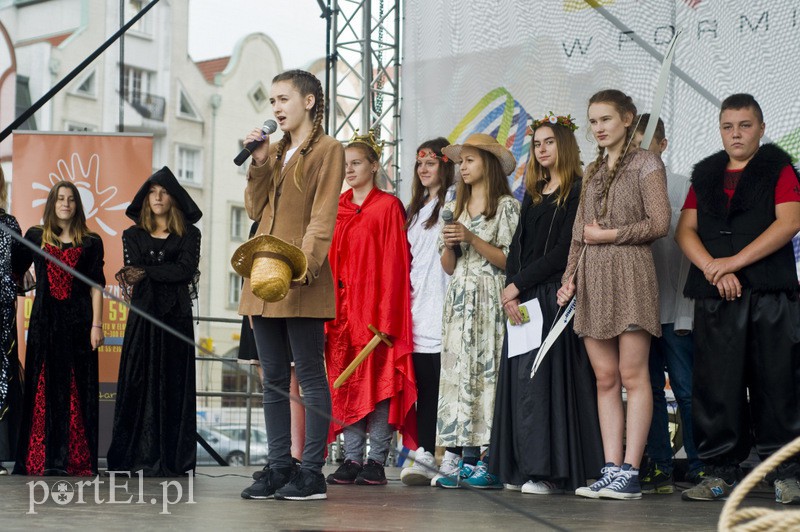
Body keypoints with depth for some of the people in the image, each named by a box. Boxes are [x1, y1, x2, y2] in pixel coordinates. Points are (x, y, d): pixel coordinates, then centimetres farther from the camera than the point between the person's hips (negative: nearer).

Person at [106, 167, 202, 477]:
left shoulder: (189, 235, 9)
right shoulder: (133, 235, 14)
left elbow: (186, 270, -7)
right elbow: (132, 271, 0)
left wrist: (145, 273, -11)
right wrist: (165, 273, -16)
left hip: (176, 317, -1)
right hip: (143, 316, 1)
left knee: (173, 384, -4)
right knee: (139, 382, -3)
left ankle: (171, 459, -4)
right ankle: (136, 456, -2)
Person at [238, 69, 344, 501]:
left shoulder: (327, 150, -2)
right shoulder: (275, 151, 20)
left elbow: (323, 218, -11)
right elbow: (255, 209, 14)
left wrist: (304, 264, -23)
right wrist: (260, 163, 2)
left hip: (301, 283, -8)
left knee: (310, 376, -3)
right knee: (273, 379, 9)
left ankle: (312, 473, -1)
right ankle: (279, 467, 14)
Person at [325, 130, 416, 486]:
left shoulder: (388, 206, -1)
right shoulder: (336, 208, 15)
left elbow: (394, 262, -7)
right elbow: (329, 259, 14)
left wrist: (386, 316, -14)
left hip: (375, 304, -5)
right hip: (340, 306, 5)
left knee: (378, 378, -4)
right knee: (344, 380, 3)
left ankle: (377, 460, 0)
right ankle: (352, 458, 6)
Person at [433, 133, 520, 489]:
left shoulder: (507, 206, 1)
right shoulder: (454, 208, 19)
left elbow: (509, 259, -6)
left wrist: (472, 239, -12)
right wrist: (450, 244, -3)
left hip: (490, 299, -5)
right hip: (458, 299, 5)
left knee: (486, 370, -11)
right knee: (455, 372, -2)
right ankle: (455, 458, -3)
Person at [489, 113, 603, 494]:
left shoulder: (577, 191, -3)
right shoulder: (533, 194, 20)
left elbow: (564, 250, -11)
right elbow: (517, 246, 13)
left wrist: (519, 285, -11)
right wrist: (511, 291, -3)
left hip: (554, 295, -7)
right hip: (522, 298, 7)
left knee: (545, 376, -11)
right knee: (519, 377, 3)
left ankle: (551, 471, -8)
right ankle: (523, 468, 6)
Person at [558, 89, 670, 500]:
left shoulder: (645, 163, 2)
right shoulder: (593, 172, 20)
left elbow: (659, 223, -8)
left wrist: (610, 235, -6)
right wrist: (569, 277, 7)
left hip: (629, 272, -6)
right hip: (592, 279, 6)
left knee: (632, 375, -7)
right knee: (605, 379, 2)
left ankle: (630, 472, -8)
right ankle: (611, 469, 2)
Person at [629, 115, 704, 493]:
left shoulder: (682, 188, 1)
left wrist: (686, 314, -8)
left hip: (673, 310, -3)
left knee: (687, 391, -2)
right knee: (648, 389, 6)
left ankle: (700, 471, 5)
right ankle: (658, 468, 12)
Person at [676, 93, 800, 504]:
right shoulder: (705, 175, 18)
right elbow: (685, 229, 10)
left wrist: (735, 262, -14)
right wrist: (712, 268, -9)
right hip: (714, 296, 4)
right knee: (716, 385, 1)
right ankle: (720, 473, 8)